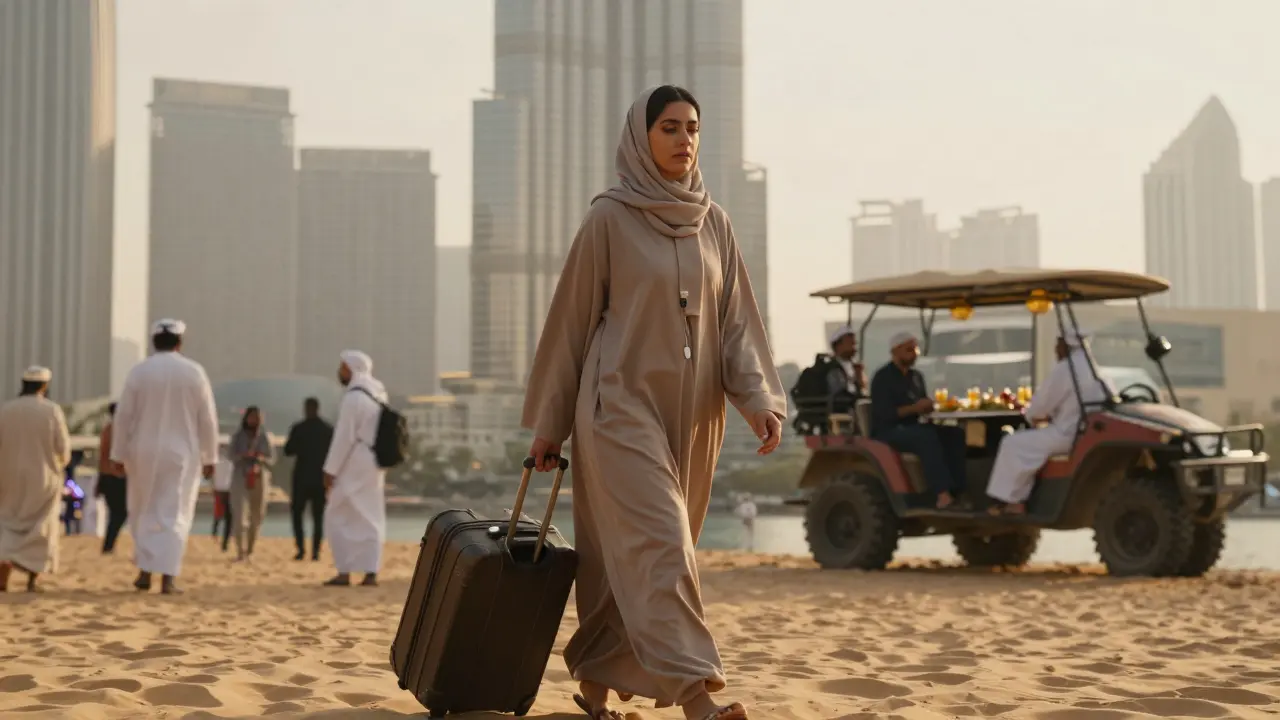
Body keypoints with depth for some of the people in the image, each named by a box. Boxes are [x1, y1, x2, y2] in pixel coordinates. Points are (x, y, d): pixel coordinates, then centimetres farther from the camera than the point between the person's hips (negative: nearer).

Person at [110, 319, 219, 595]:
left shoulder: (139, 371, -2)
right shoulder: (194, 371, -3)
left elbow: (123, 415, -2)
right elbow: (207, 418, -2)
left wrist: (119, 454, 4)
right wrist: (209, 457, 5)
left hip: (144, 453, 1)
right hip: (181, 453, -1)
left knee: (144, 513, 15)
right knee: (174, 515, 2)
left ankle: (145, 572, 12)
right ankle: (168, 577, -6)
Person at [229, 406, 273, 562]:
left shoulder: (264, 437, 4)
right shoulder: (238, 436, 1)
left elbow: (271, 458, 5)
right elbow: (231, 454, -4)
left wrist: (260, 458, -15)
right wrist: (243, 455, -23)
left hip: (259, 478, 2)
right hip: (240, 477, -2)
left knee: (256, 516, 7)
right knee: (240, 514, -14)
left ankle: (250, 549, 22)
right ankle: (240, 551, -19)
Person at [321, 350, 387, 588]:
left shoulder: (353, 397, -16)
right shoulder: (379, 395, 11)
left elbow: (343, 437, -18)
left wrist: (330, 469, -14)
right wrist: (383, 469, 18)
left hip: (354, 465, -8)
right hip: (374, 463, 8)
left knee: (339, 518, 0)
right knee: (371, 519, 9)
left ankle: (344, 572, -3)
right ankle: (371, 573, 5)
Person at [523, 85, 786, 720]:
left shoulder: (712, 222, 10)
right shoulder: (609, 218, -3)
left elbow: (736, 319, 8)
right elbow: (572, 319, 0)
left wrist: (760, 398, -6)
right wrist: (549, 422, 2)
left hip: (692, 412, 5)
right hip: (623, 406, -5)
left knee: (631, 556, 10)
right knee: (657, 543, -15)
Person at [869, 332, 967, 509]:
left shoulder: (916, 376, 17)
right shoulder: (883, 378, -7)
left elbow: (924, 405, 20)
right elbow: (883, 414, -17)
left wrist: (927, 405, -5)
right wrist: (914, 408, -25)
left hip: (913, 429, 8)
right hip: (888, 432, -8)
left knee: (956, 434, -15)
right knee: (927, 437, -36)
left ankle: (957, 490, -25)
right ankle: (942, 493, -44)